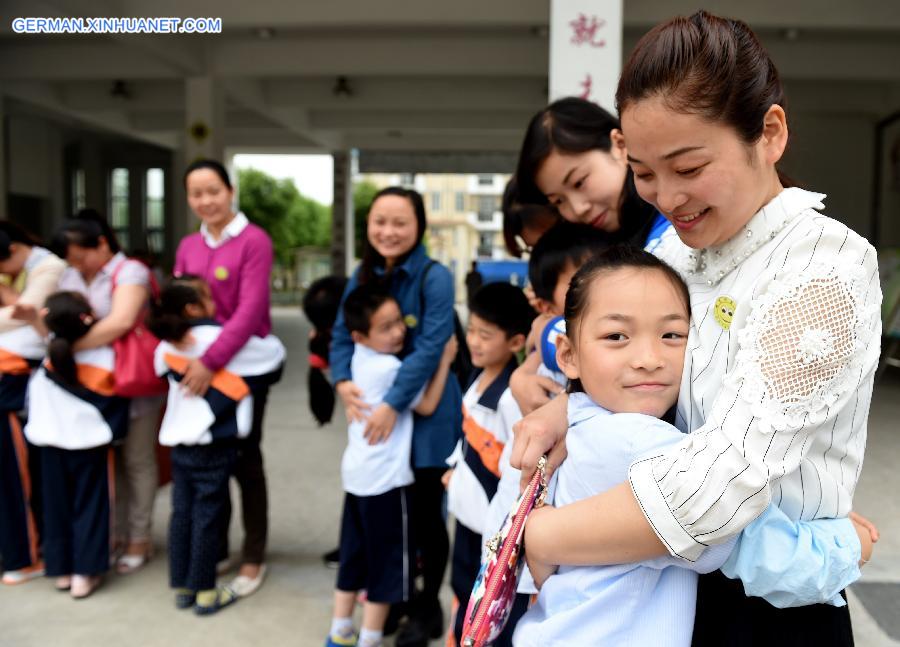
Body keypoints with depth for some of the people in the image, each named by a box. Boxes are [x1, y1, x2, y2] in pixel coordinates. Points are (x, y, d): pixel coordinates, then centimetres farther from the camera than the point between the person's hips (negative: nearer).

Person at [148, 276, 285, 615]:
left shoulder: (167, 345, 4)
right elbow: (275, 353, -3)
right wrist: (260, 340, 17)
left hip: (179, 439, 6)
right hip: (213, 443, -6)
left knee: (182, 512, 12)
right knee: (207, 515, 2)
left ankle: (181, 587, 22)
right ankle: (205, 592, 11)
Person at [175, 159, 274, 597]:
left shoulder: (254, 241, -12)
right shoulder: (187, 247, 8)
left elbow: (251, 309, -20)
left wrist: (212, 360, -26)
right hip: (196, 366, 6)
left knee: (244, 459, 3)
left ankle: (254, 558, 18)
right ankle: (215, 550, 29)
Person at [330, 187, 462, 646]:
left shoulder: (434, 277, -16)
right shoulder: (362, 275, 3)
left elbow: (430, 348, -22)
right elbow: (343, 334, 3)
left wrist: (393, 405, -26)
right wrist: (343, 381, -15)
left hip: (425, 414, -5)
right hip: (376, 415, 5)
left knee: (425, 512, 8)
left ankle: (428, 606, 27)